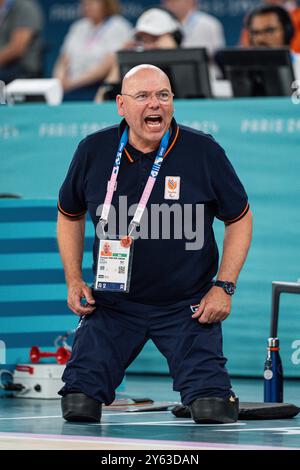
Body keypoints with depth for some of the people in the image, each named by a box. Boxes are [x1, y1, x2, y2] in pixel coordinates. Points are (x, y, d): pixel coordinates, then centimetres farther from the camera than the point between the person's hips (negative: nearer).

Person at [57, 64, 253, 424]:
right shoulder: (93, 151, -2)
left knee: (212, 409, -13)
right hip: (112, 303, 2)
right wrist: (73, 280, 5)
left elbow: (239, 219, 2)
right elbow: (69, 215, 14)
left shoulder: (205, 152, -8)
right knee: (78, 405, -8)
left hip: (187, 306, -1)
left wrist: (224, 286, -6)